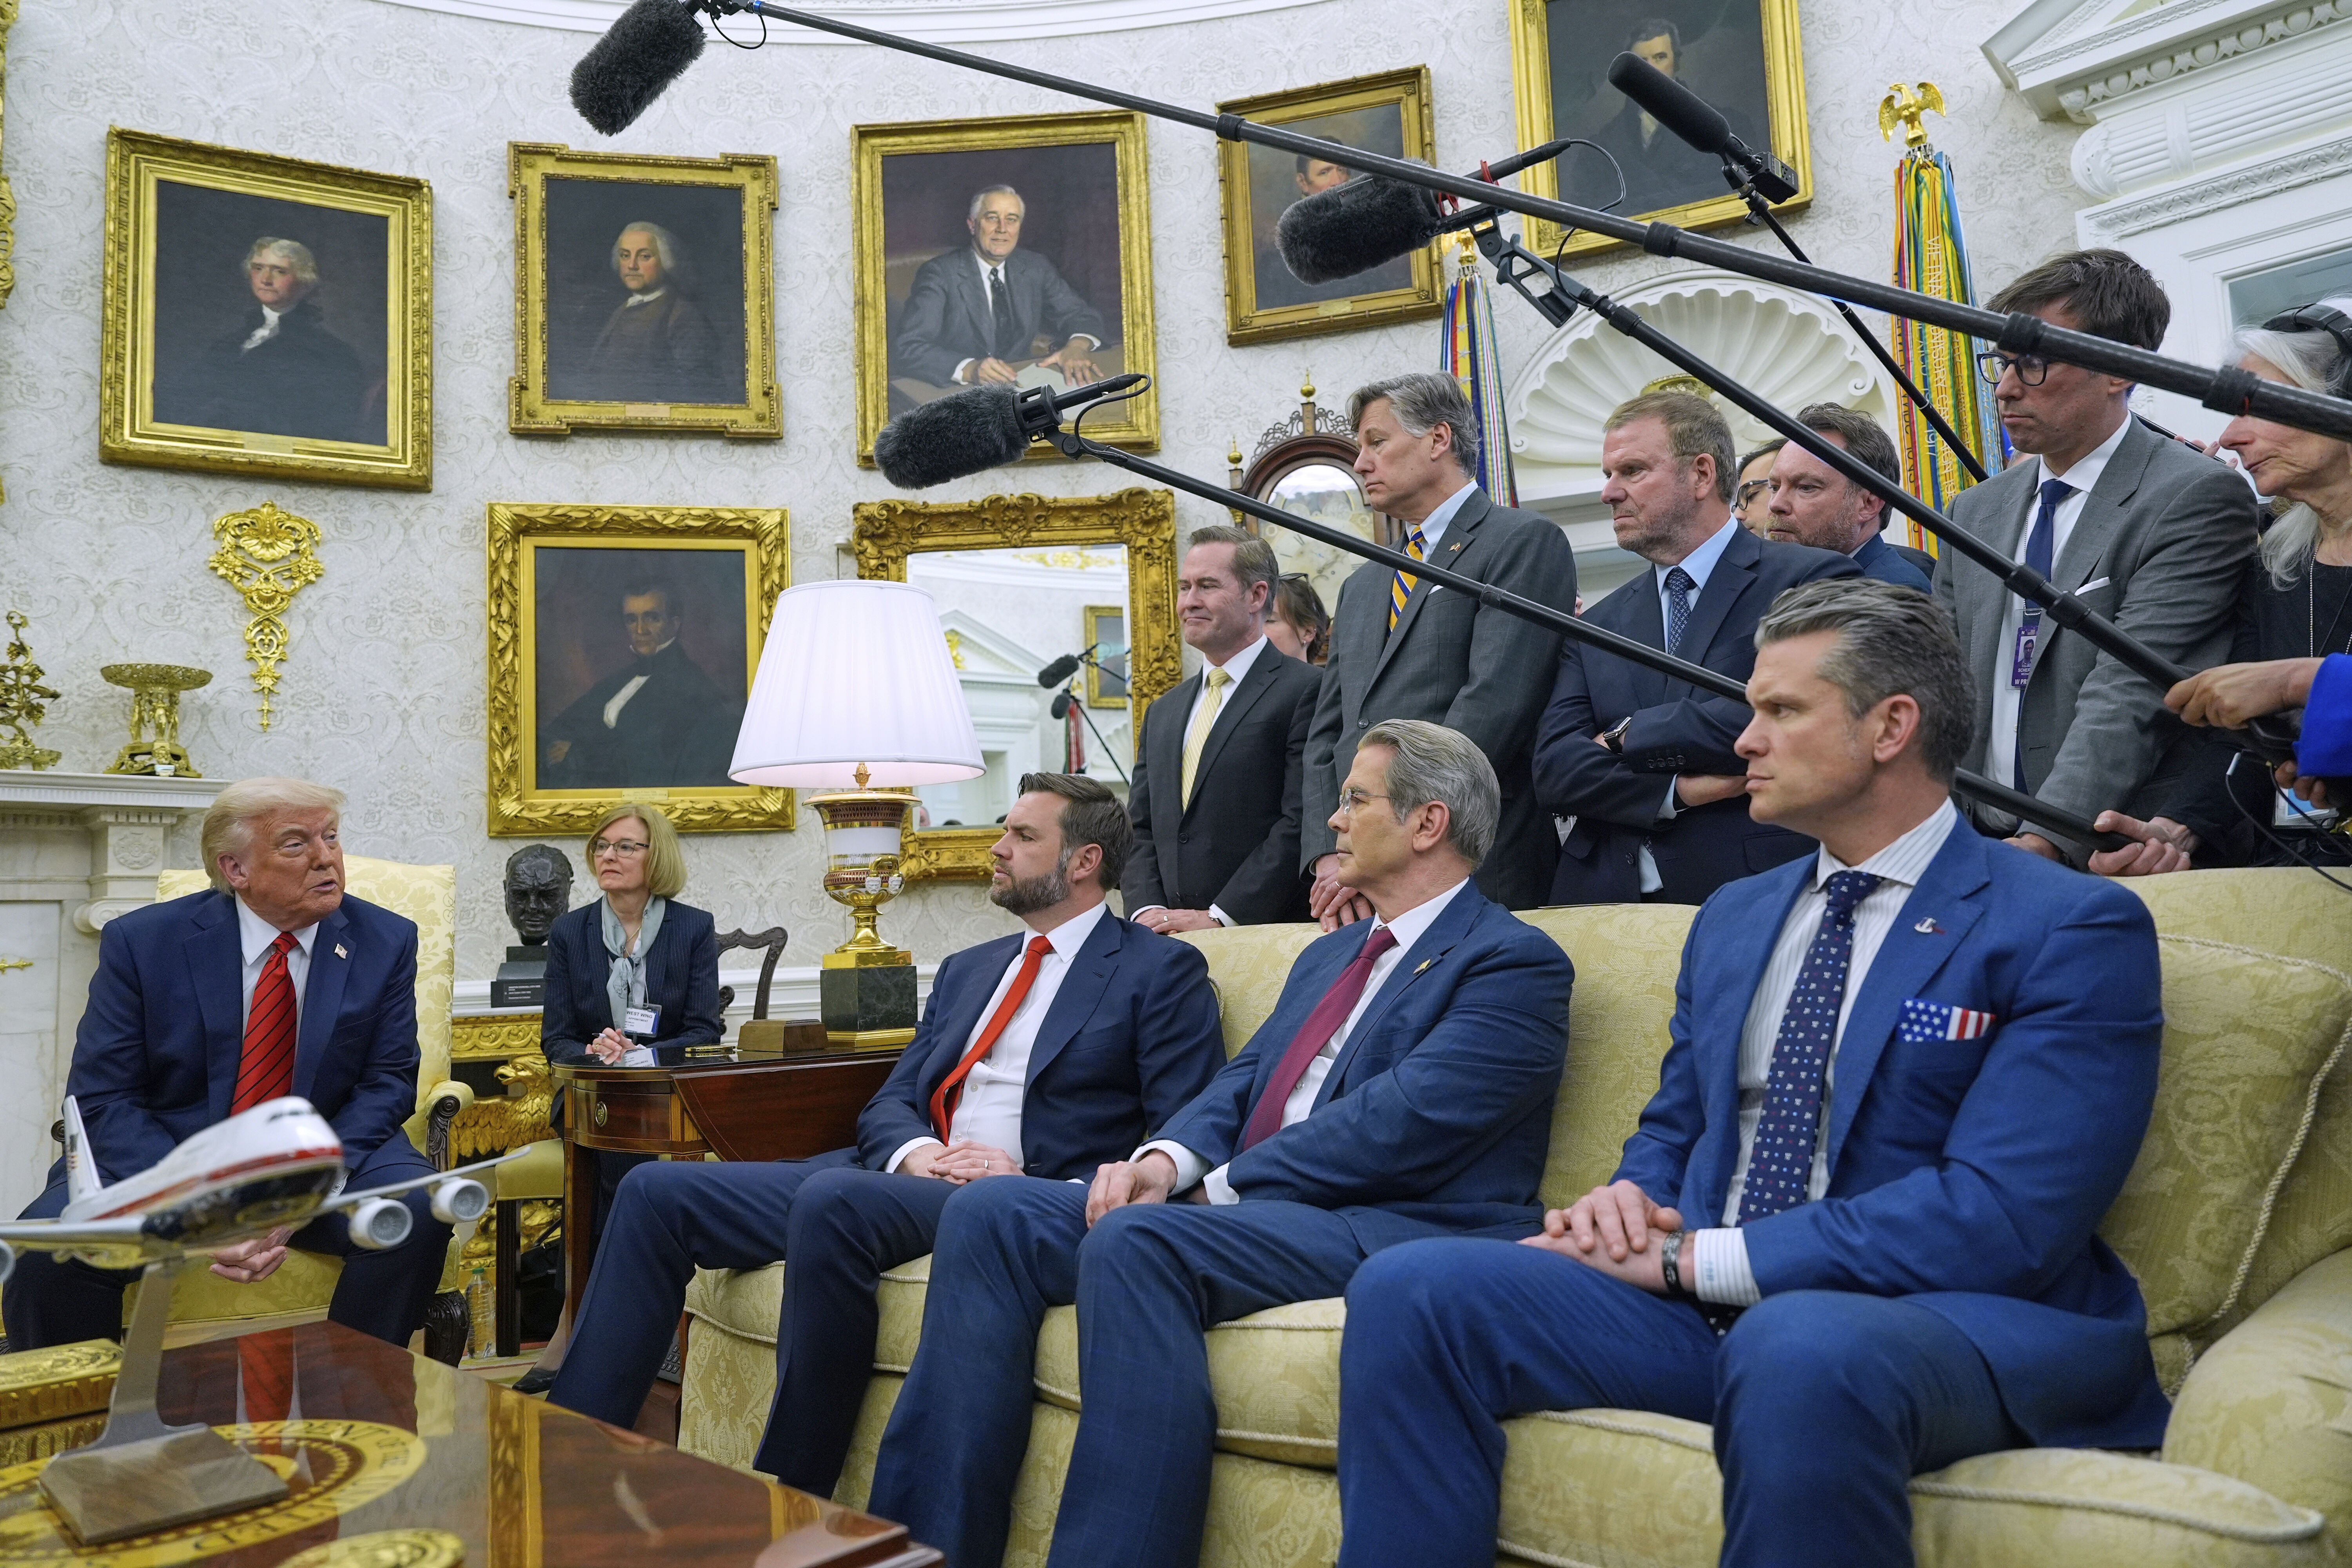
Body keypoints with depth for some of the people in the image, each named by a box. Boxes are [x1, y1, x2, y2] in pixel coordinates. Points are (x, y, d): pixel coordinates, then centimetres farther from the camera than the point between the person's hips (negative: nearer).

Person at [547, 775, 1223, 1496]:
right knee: (659, 1191, -7)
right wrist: (915, 1152, -5)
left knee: (833, 1200, -35)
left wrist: (1047, 1190, -17)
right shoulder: (967, 970, 25)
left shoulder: (1165, 971, 4)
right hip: (907, 1180, 7)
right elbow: (889, 1103, 19)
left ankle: (792, 1505, -21)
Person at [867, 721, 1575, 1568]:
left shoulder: (1517, 962, -3)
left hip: (1393, 1229, -8)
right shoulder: (1329, 956, 26)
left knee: (1134, 1239, -34)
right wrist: (1168, 1159, -5)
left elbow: (1400, 1122, -15)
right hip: (1249, 1207, 9)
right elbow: (1242, 1082, 17)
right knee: (989, 1213, -8)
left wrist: (1220, 1185, -11)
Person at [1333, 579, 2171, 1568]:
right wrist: (1632, 1201, -3)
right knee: (1408, 1289, -15)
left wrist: (1698, 1257, -16)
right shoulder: (1735, 917, 17)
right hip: (1705, 1303, 6)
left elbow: (2003, 1219, -15)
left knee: (1801, 1349, -40)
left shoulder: (2073, 930, -4)